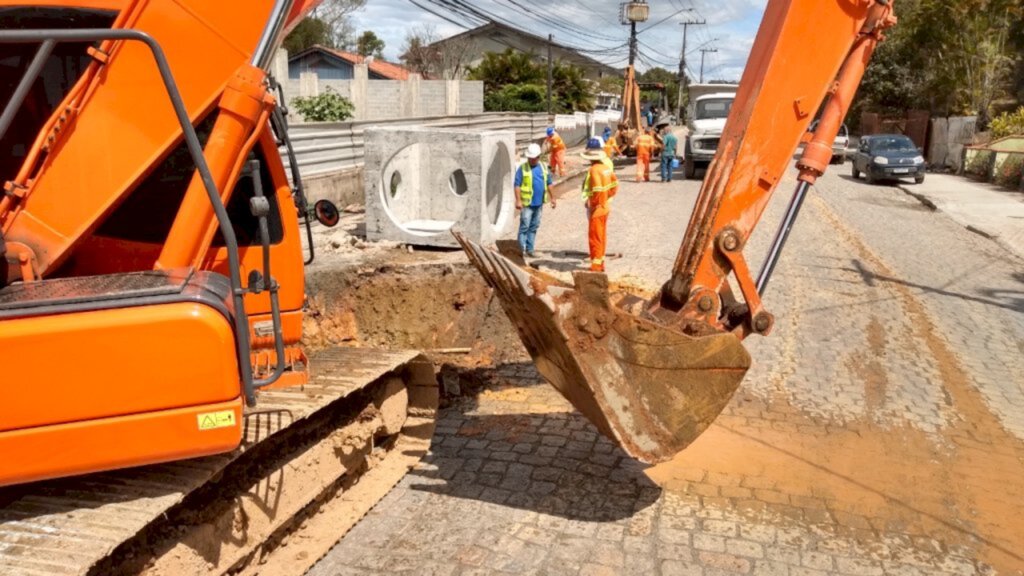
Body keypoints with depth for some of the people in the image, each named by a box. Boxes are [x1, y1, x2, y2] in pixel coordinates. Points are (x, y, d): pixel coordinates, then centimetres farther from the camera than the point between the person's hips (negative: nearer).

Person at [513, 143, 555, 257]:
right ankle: (522, 249, 1)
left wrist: (551, 198, 16)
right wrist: (518, 200, -17)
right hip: (527, 203, -5)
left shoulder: (543, 167, 9)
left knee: (534, 227, 11)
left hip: (539, 203, 6)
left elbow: (549, 183, 16)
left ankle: (529, 249, 19)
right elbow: (517, 185, -11)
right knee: (524, 226, -5)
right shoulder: (523, 168, -7)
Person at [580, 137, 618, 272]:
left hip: (596, 209, -8)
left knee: (595, 237, -1)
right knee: (602, 236, 16)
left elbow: (598, 190, -28)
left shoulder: (594, 170, -21)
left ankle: (596, 265, 3)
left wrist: (591, 204, -15)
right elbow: (615, 185, 10)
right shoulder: (606, 167, 4)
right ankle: (600, 263, 26)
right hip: (605, 207, 8)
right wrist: (607, 198, 14)